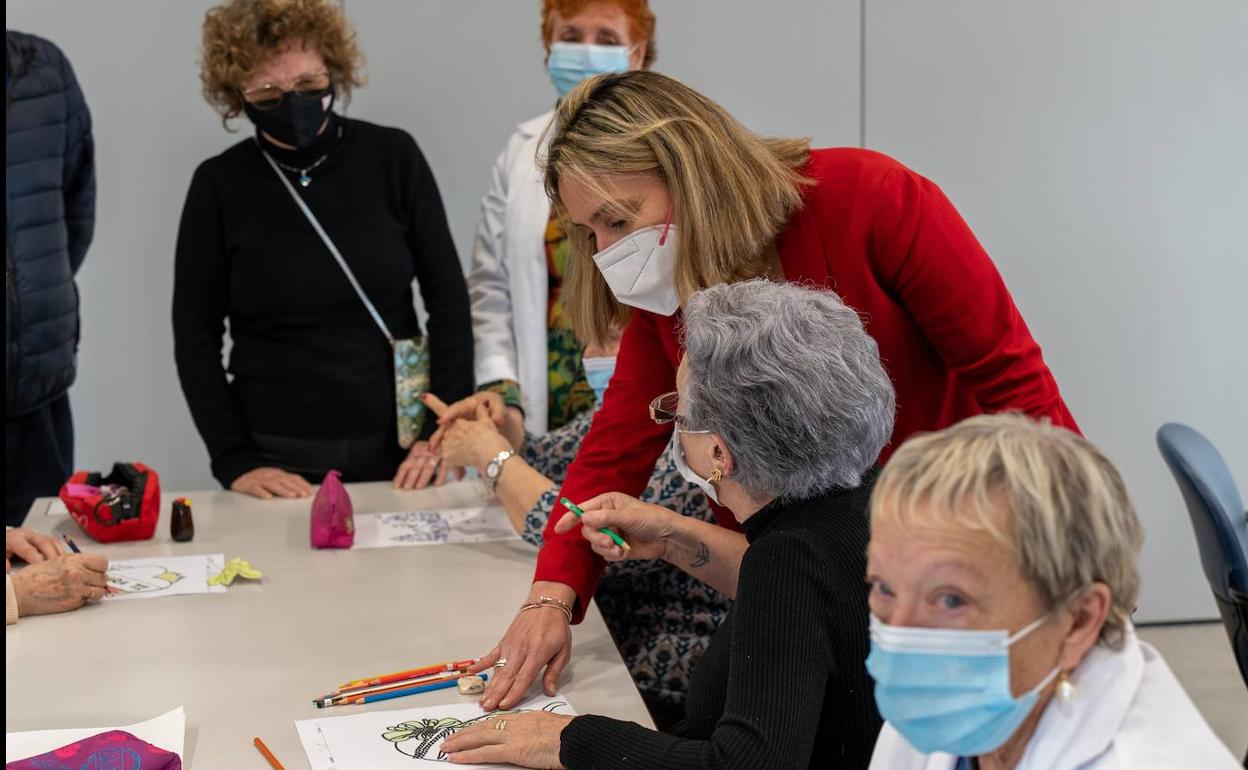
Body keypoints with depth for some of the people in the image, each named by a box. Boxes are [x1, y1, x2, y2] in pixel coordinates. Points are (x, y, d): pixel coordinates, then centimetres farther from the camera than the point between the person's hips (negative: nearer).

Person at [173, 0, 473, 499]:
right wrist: (234, 461, -8)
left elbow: (448, 299, 0)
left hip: (398, 445, 1)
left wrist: (445, 430, -7)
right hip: (278, 457, -1)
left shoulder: (393, 157, -3)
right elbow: (196, 333, -1)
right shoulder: (220, 185, -4)